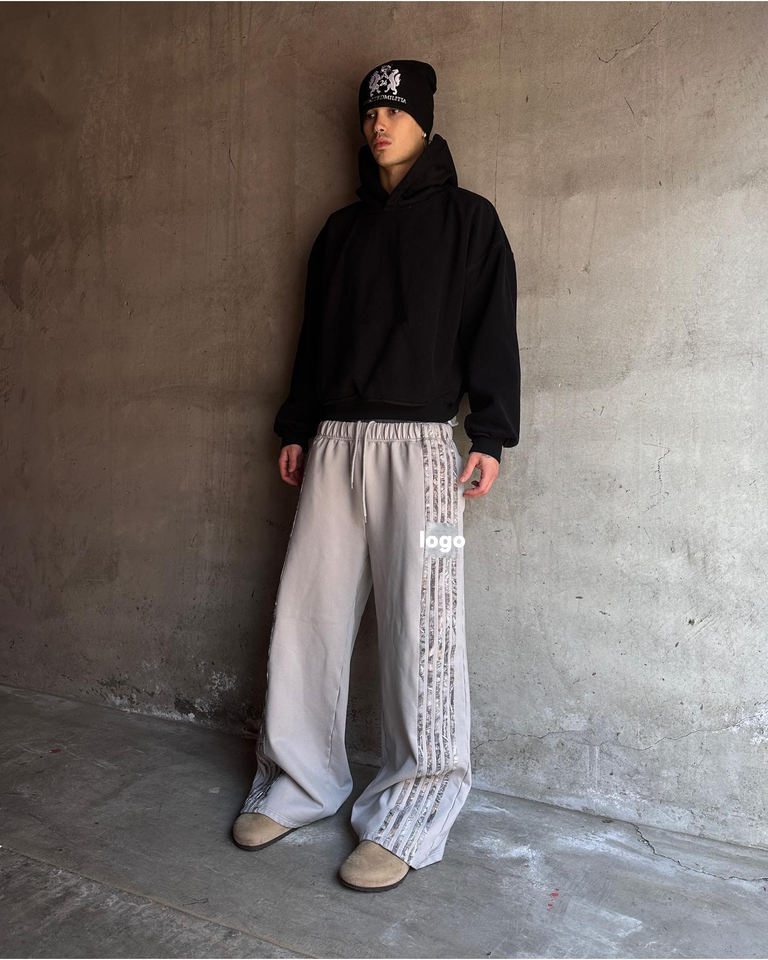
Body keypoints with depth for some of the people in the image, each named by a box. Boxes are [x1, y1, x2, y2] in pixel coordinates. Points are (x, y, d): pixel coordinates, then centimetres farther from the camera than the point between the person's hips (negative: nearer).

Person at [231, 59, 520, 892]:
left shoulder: (467, 218, 7)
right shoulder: (341, 228, 21)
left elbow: (492, 330, 0)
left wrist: (490, 436, -9)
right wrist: (296, 429, 15)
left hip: (420, 442, -5)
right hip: (333, 443, 5)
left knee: (420, 631, -4)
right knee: (306, 615, 4)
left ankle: (412, 817, 9)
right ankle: (299, 784, 19)